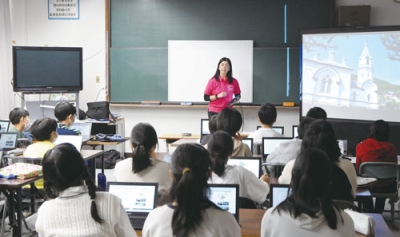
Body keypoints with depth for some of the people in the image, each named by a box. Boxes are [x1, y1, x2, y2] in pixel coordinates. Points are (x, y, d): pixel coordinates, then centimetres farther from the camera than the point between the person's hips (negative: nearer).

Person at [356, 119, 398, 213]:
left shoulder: (361, 146, -13)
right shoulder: (391, 148, -11)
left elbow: (358, 168, 1)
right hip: (387, 188, 1)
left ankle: (369, 213, 42)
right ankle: (378, 214, 48)